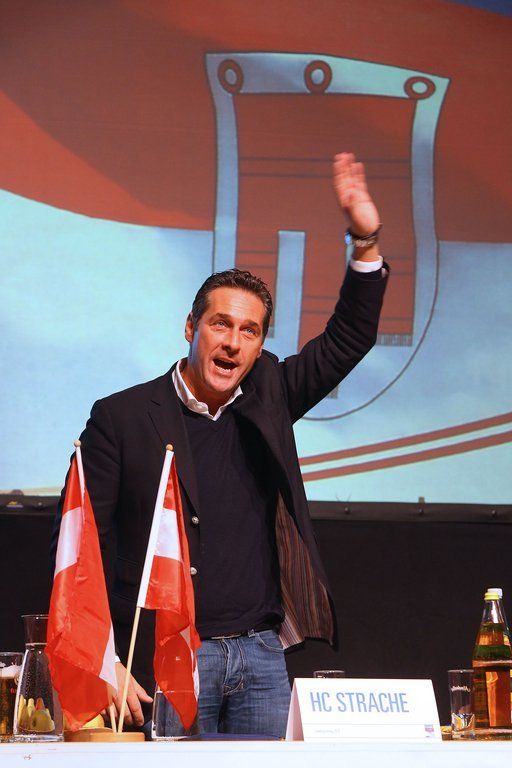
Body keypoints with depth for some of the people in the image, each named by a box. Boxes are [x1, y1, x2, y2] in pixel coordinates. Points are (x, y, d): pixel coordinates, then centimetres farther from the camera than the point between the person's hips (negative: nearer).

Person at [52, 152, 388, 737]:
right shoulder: (121, 417, -1)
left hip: (262, 655, 4)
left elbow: (347, 340, 12)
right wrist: (103, 666, -12)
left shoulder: (267, 398, 11)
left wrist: (366, 240, -3)